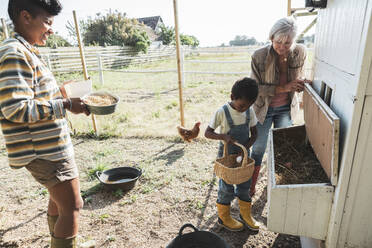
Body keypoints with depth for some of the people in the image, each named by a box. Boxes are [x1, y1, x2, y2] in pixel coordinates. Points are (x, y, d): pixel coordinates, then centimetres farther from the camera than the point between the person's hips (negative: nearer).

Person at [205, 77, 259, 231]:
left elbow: (254, 133, 2)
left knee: (244, 185, 16)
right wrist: (223, 136, -33)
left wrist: (246, 147, -15)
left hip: (243, 155, 5)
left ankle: (245, 215, 38)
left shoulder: (250, 112, -6)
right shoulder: (222, 112, -19)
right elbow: (207, 133, -15)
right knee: (226, 188, 8)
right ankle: (224, 218, 29)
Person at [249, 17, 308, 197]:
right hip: (264, 108, -3)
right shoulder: (259, 56, -23)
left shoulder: (300, 53, -12)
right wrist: (283, 88, -30)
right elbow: (255, 88, -20)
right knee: (258, 149, 5)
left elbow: (298, 76, 7)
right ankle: (251, 187, 26)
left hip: (285, 108, 4)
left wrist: (299, 84, -16)